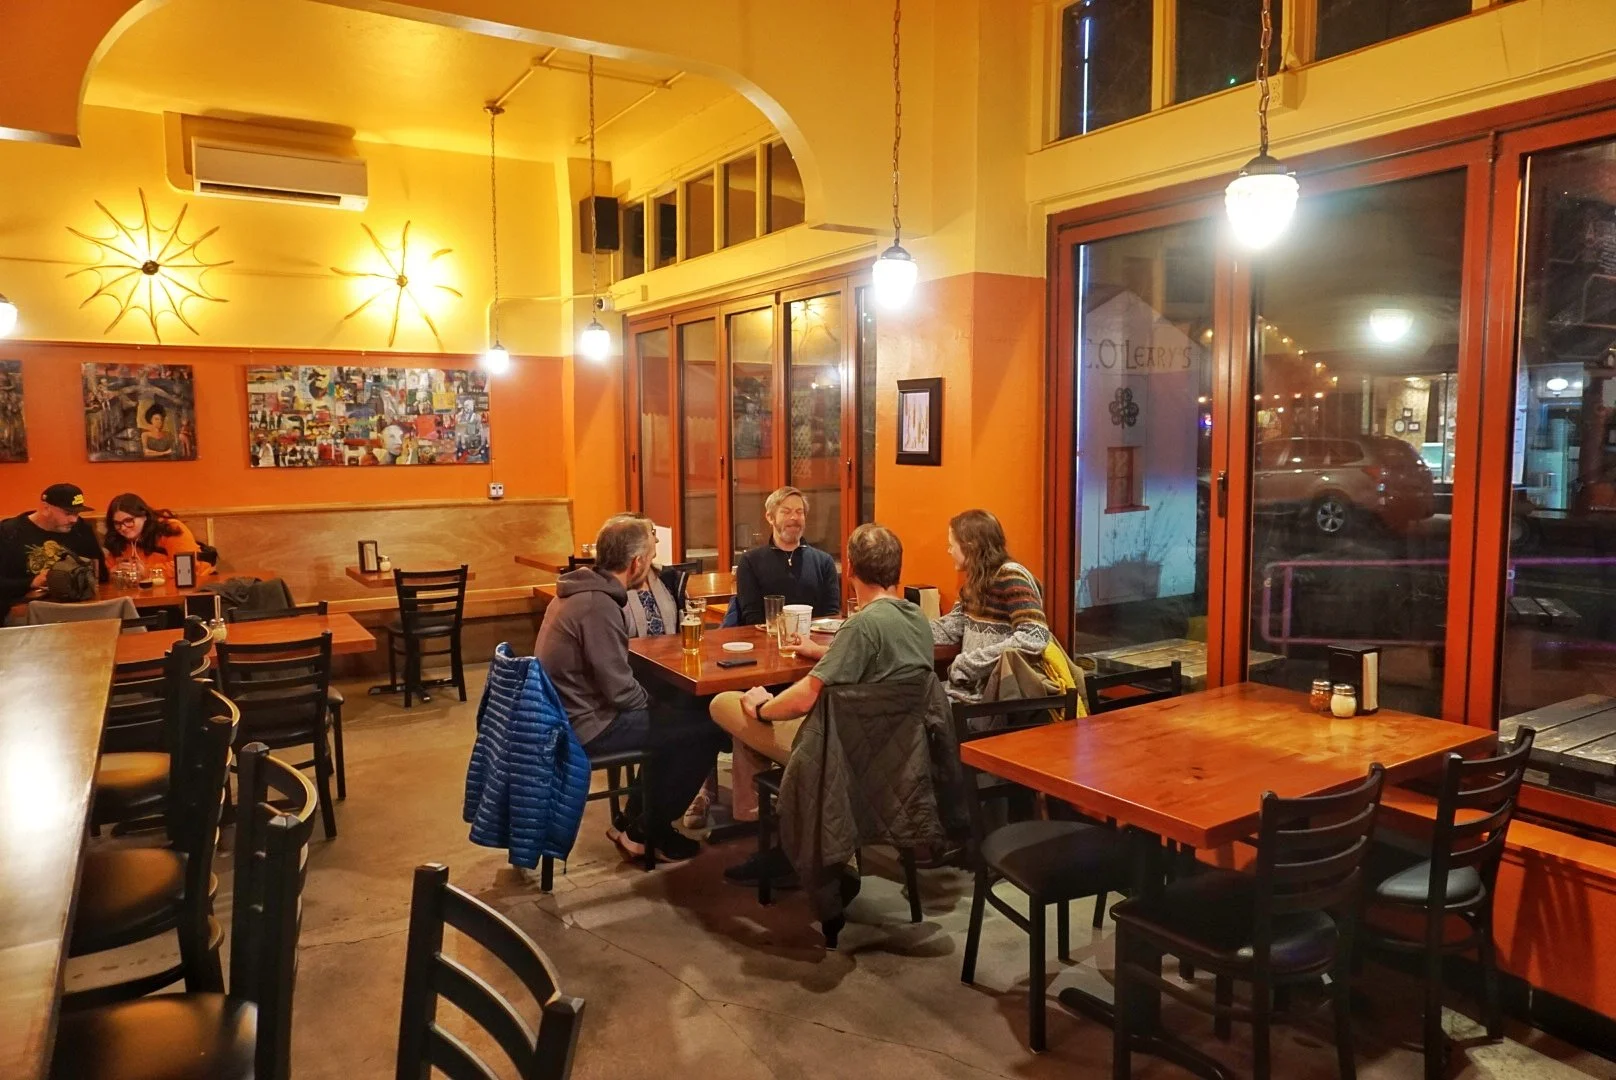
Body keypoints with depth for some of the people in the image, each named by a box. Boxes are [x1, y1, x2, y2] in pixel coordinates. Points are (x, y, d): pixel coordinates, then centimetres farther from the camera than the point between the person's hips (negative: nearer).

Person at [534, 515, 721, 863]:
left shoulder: (578, 591, 6)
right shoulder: (599, 606, -25)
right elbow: (621, 691, -23)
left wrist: (654, 700, 9)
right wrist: (653, 701, -3)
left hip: (568, 715, 10)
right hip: (587, 729, -10)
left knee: (678, 715, 21)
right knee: (705, 730, -6)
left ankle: (636, 821, 24)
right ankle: (645, 832, 6)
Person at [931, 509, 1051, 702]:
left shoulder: (1011, 577, -15)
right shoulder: (978, 581, 11)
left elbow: (1035, 638, -27)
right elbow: (949, 629, 9)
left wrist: (968, 662, -24)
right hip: (973, 685, 8)